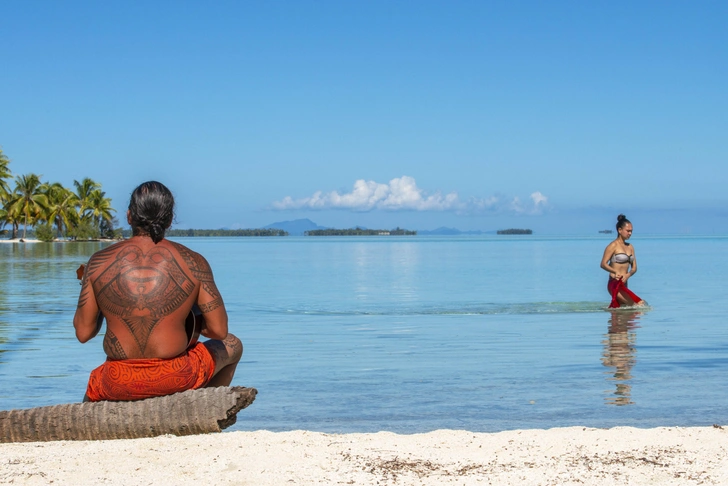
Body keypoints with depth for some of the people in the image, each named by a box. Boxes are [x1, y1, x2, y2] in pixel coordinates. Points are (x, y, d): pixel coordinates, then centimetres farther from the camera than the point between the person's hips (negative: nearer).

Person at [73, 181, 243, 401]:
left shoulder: (99, 262, -3)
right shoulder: (193, 263, -5)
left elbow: (83, 333, 0)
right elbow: (219, 330, -5)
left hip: (120, 386, 2)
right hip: (177, 380, -1)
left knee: (91, 395, 41)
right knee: (232, 346, 31)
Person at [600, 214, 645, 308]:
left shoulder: (630, 247, 15)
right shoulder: (613, 246, -6)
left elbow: (634, 268, 13)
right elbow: (603, 264, -12)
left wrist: (628, 275, -9)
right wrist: (616, 272, -28)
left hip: (624, 285, 8)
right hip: (615, 284, -8)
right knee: (639, 305, -19)